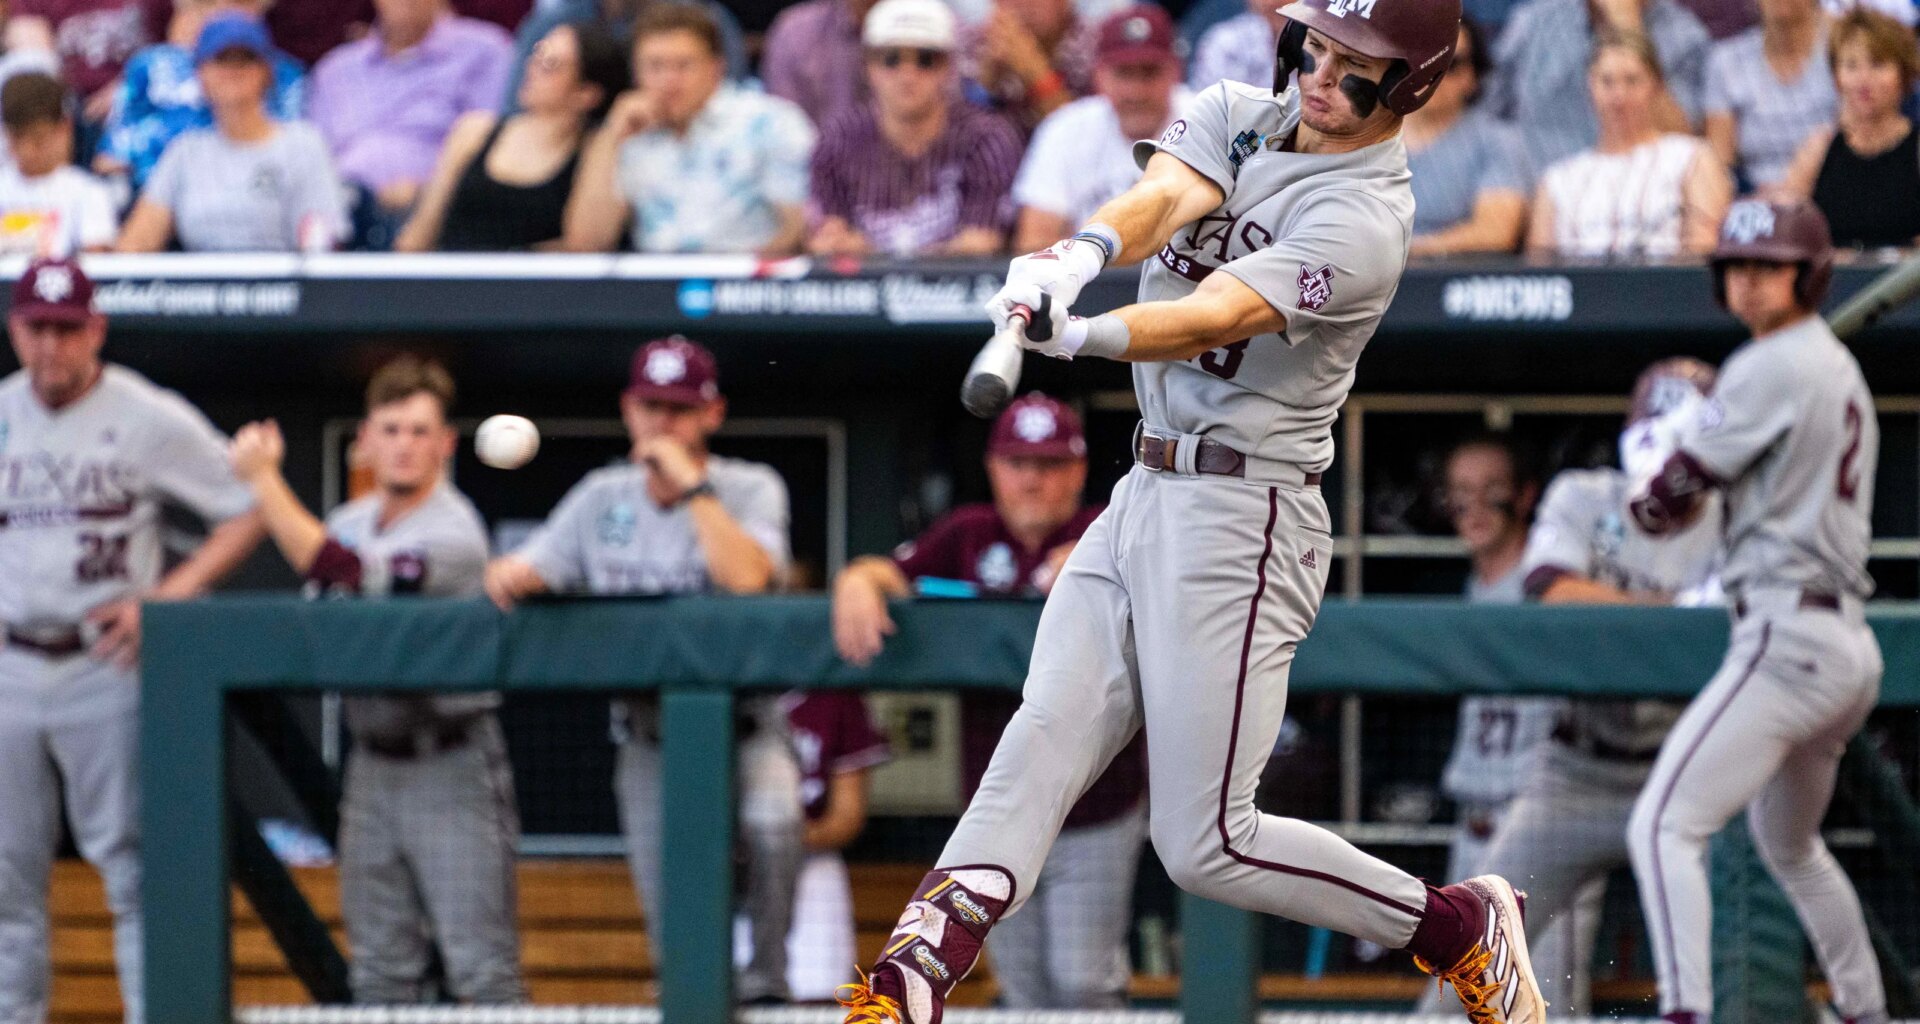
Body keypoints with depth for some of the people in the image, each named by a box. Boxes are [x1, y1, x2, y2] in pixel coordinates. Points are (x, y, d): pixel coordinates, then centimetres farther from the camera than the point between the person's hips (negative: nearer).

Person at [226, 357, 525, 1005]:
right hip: (374, 765, 7)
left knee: (482, 968, -9)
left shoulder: (452, 532, -14)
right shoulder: (346, 525, 10)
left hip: (449, 764, -7)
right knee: (381, 973, 8)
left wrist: (263, 479, -22)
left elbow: (342, 575, -25)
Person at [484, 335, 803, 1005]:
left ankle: (765, 983, -21)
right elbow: (528, 571, 7)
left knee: (771, 819, -35)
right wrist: (509, 574, -17)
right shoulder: (603, 498, 9)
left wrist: (690, 483, -21)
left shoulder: (751, 490, -5)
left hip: (741, 726, -4)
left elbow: (747, 577, -24)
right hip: (647, 739, 4)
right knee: (669, 917, 1)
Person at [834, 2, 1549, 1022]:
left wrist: (1080, 335, -48)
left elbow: (1217, 315, -29)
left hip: (1239, 522, -7)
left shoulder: (1362, 221, -15)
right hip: (1143, 496, 7)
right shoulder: (1235, 115, 7)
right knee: (1033, 754, -6)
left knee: (1206, 844, -6)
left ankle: (1461, 928, 11)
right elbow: (1165, 197, -14)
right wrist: (1080, 254, -37)